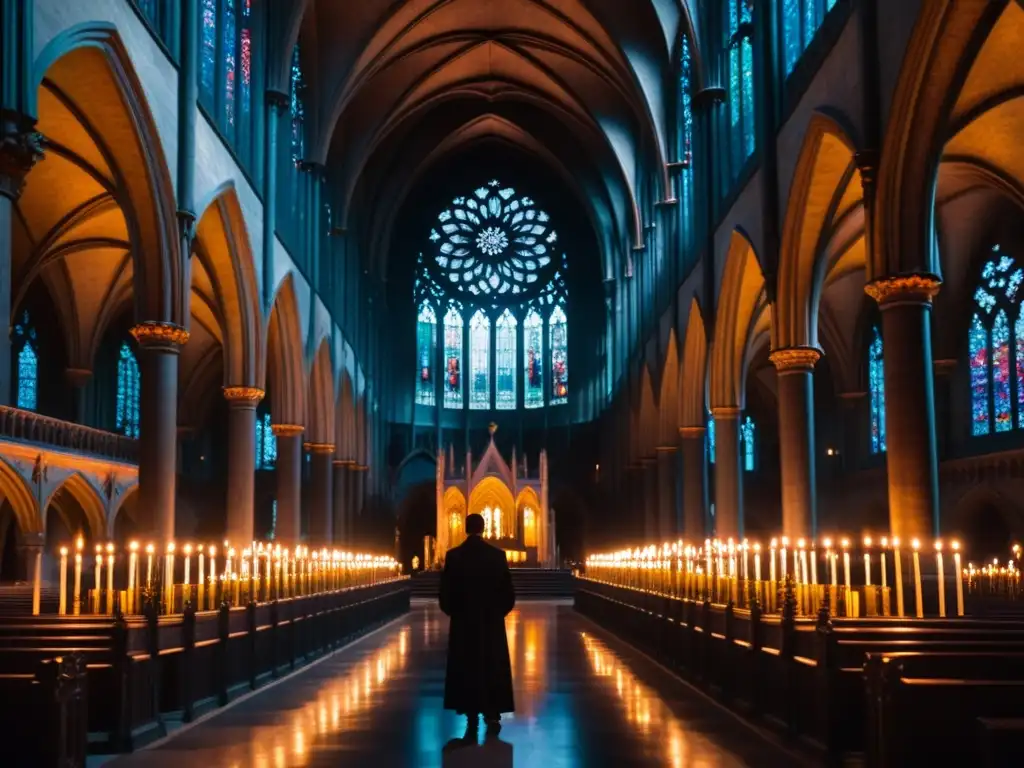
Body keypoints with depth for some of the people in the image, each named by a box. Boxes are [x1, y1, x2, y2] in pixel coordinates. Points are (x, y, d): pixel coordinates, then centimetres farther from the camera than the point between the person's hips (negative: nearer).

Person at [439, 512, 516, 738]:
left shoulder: (453, 556, -6)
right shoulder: (497, 555, -6)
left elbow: (445, 592, -5)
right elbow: (508, 593, -4)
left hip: (463, 622, 0)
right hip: (492, 622, 0)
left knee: (467, 669, 7)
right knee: (492, 669, 10)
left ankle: (472, 720, 7)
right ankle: (492, 715, 7)